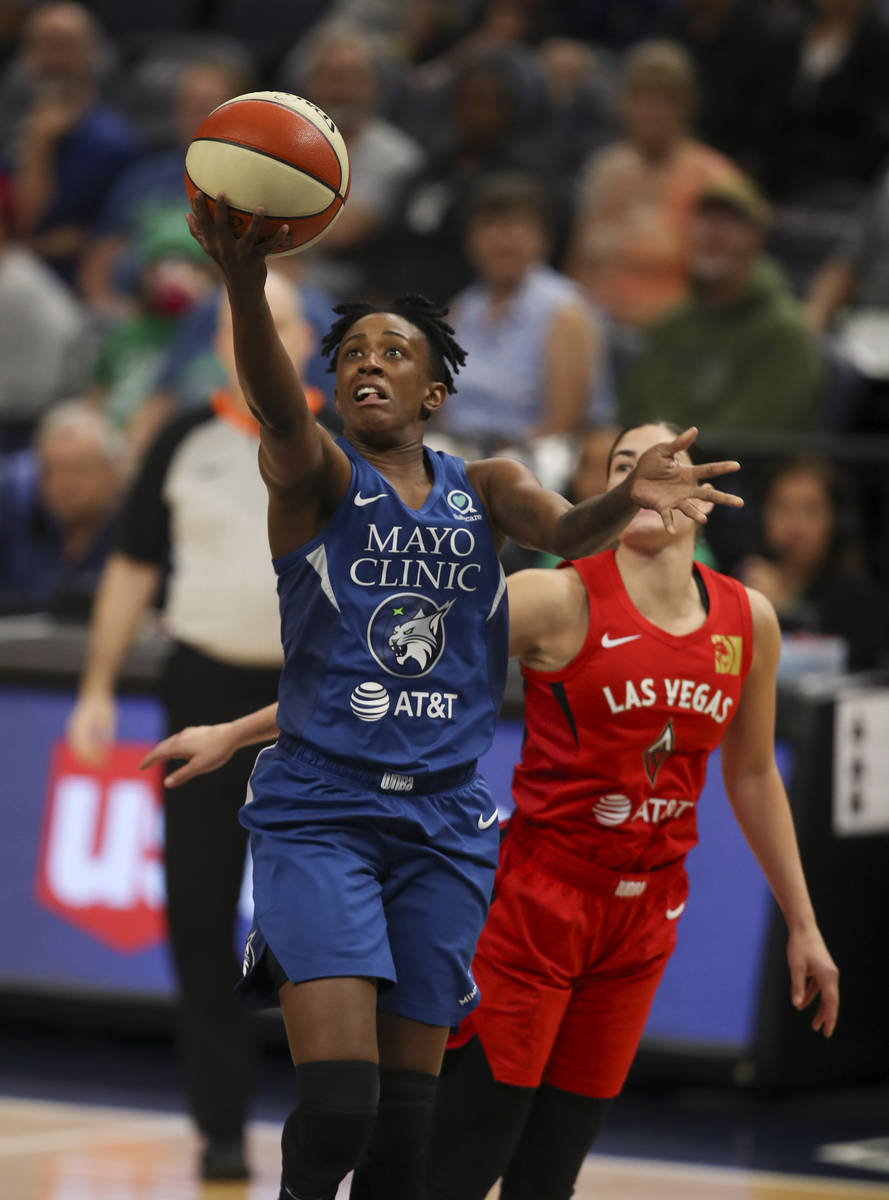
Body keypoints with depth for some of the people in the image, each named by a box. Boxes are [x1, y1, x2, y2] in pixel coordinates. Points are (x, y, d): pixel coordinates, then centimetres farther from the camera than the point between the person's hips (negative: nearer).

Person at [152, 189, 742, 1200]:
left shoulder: (482, 489, 9)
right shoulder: (318, 474, -2)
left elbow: (562, 531, -11)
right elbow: (277, 406, -24)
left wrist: (626, 499, -36)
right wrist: (244, 284, -46)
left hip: (444, 821, 4)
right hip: (319, 808, -4)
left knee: (406, 1109, 6)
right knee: (338, 1098, -18)